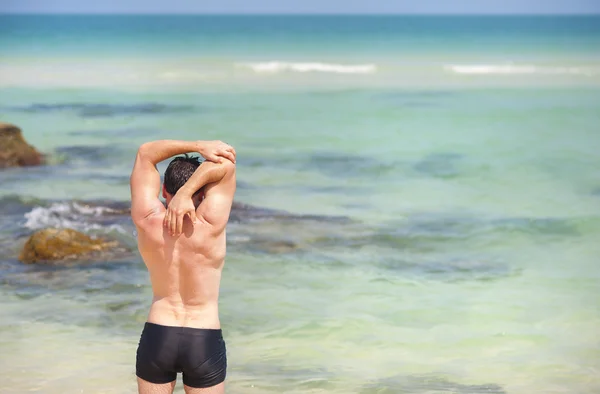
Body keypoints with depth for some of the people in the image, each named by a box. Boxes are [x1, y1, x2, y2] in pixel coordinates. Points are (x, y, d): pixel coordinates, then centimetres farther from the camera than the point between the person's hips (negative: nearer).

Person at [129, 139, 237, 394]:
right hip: (205, 343, -2)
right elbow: (227, 164, -8)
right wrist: (185, 194, -19)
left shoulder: (148, 221, -8)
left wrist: (199, 147, -7)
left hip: (157, 337, 2)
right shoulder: (209, 225, -15)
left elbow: (145, 154, 2)